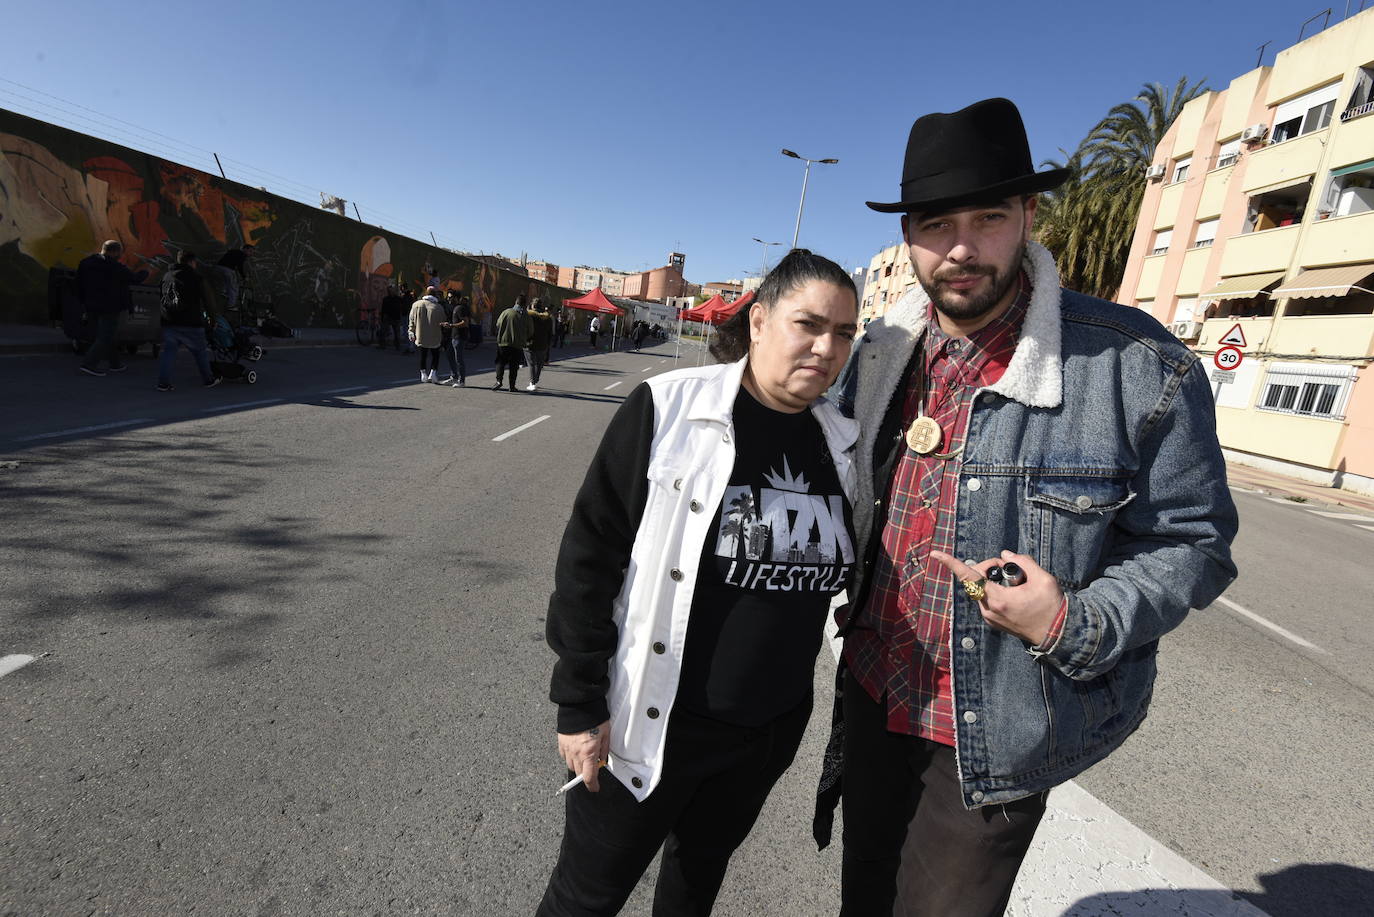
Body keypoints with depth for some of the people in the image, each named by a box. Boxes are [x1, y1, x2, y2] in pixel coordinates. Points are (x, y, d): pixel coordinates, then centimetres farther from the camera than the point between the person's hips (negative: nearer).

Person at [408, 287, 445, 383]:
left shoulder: (416, 304, -2)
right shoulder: (439, 307, -10)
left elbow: (412, 320, 4)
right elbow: (442, 324, -4)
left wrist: (411, 332, 13)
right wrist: (442, 338, 8)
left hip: (420, 336, 2)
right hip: (434, 337, -2)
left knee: (423, 355, 13)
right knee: (435, 355, 14)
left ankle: (423, 373, 15)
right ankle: (433, 372, 5)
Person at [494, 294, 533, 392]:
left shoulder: (506, 312, -5)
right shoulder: (527, 316, -1)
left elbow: (498, 326, -2)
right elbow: (530, 332, 5)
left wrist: (498, 338, 12)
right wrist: (526, 341, 23)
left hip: (504, 343, -1)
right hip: (518, 345, 1)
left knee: (500, 362, 9)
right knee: (514, 366, 9)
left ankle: (499, 380, -8)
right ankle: (512, 386, 10)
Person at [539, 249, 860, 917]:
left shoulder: (840, 441, -2)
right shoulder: (670, 409, -17)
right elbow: (589, 557, -15)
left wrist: (798, 689, 14)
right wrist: (580, 703, -13)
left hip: (772, 732, 5)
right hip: (652, 723, -4)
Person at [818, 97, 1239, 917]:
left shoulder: (1141, 370, -16)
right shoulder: (880, 355, -2)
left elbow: (1192, 542, -7)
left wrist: (1076, 624, -23)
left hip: (992, 740, -4)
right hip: (872, 700, 5)